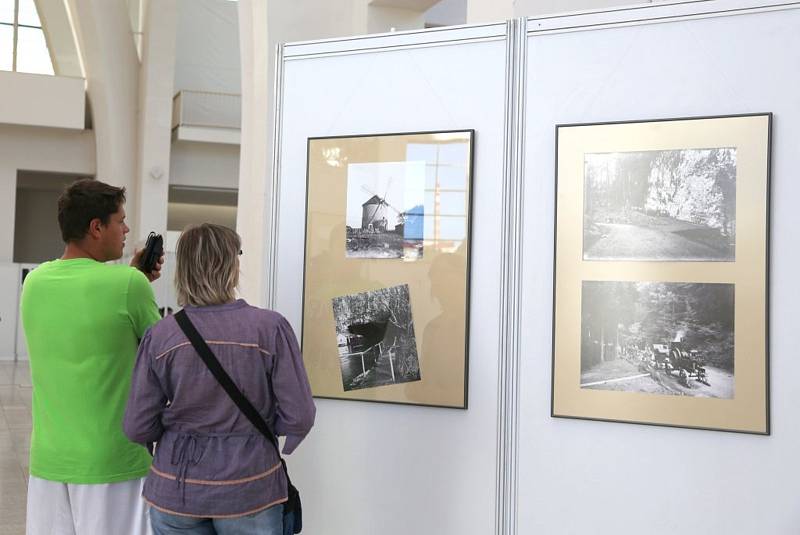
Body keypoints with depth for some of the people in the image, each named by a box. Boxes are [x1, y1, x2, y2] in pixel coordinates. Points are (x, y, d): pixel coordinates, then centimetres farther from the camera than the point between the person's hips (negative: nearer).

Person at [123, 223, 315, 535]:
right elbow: (299, 418, -13)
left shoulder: (160, 335, -9)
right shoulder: (270, 327, -14)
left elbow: (137, 428, -5)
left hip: (175, 491, 2)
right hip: (250, 492, -1)